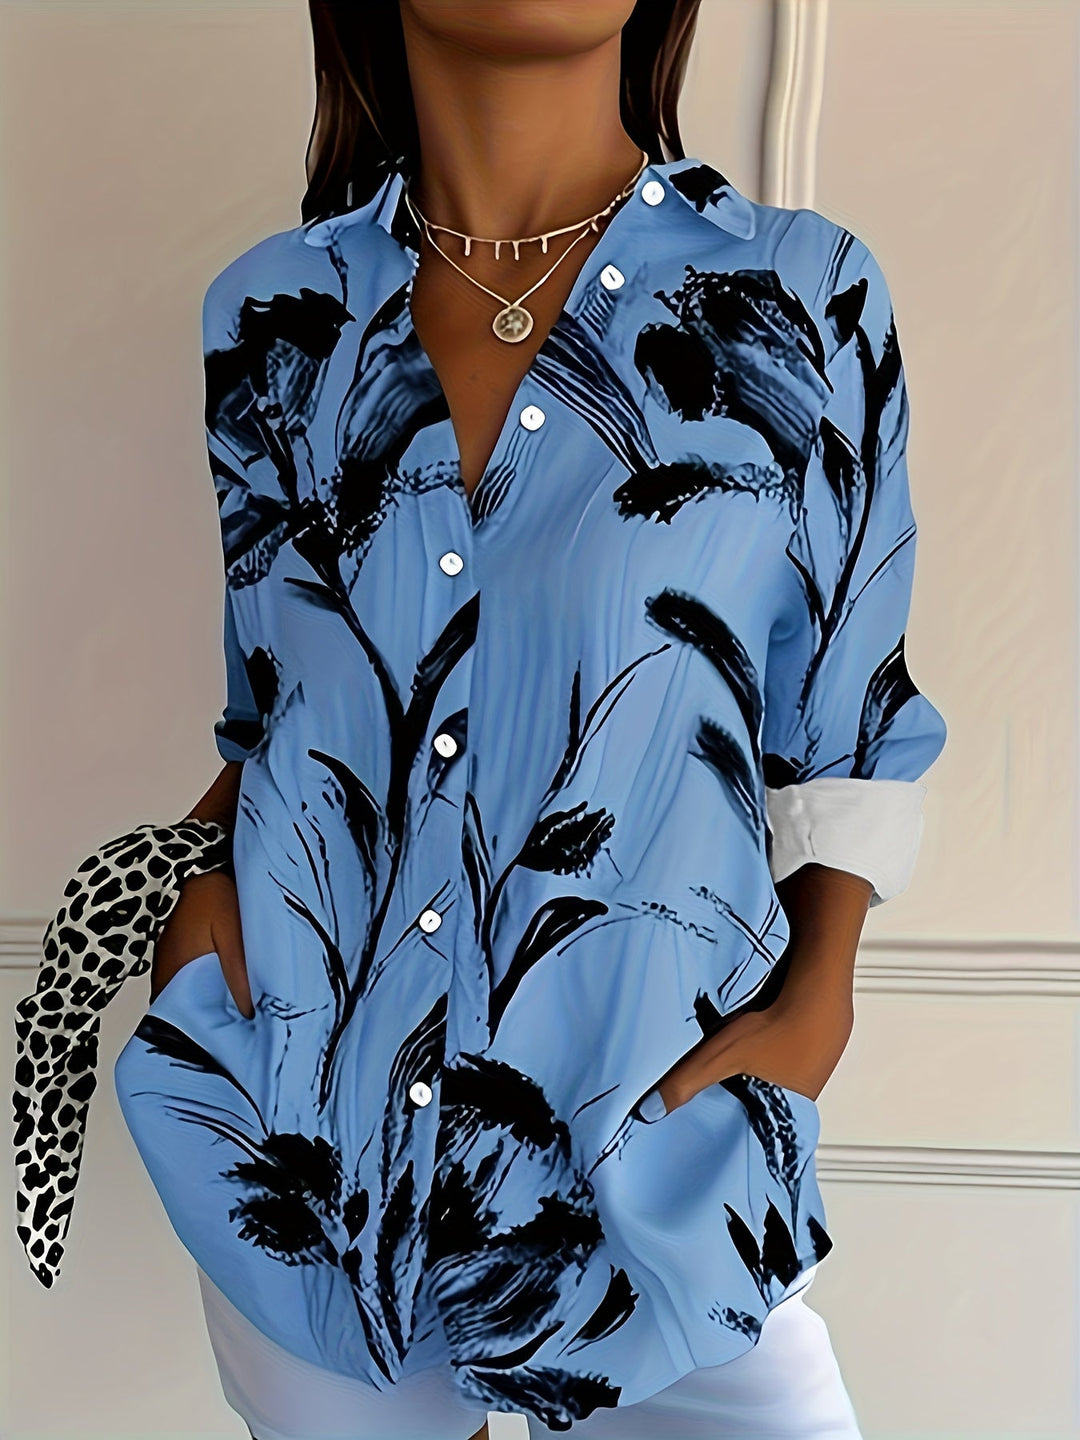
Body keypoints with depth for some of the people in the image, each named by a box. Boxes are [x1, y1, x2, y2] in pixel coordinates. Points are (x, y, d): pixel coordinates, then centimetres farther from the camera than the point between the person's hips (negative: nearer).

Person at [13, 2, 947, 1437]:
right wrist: (202, 863, -4)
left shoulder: (805, 300, -6)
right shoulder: (274, 315, 1)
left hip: (648, 1153, -2)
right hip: (300, 1146, 3)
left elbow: (848, 735, 2)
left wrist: (816, 995, -10)